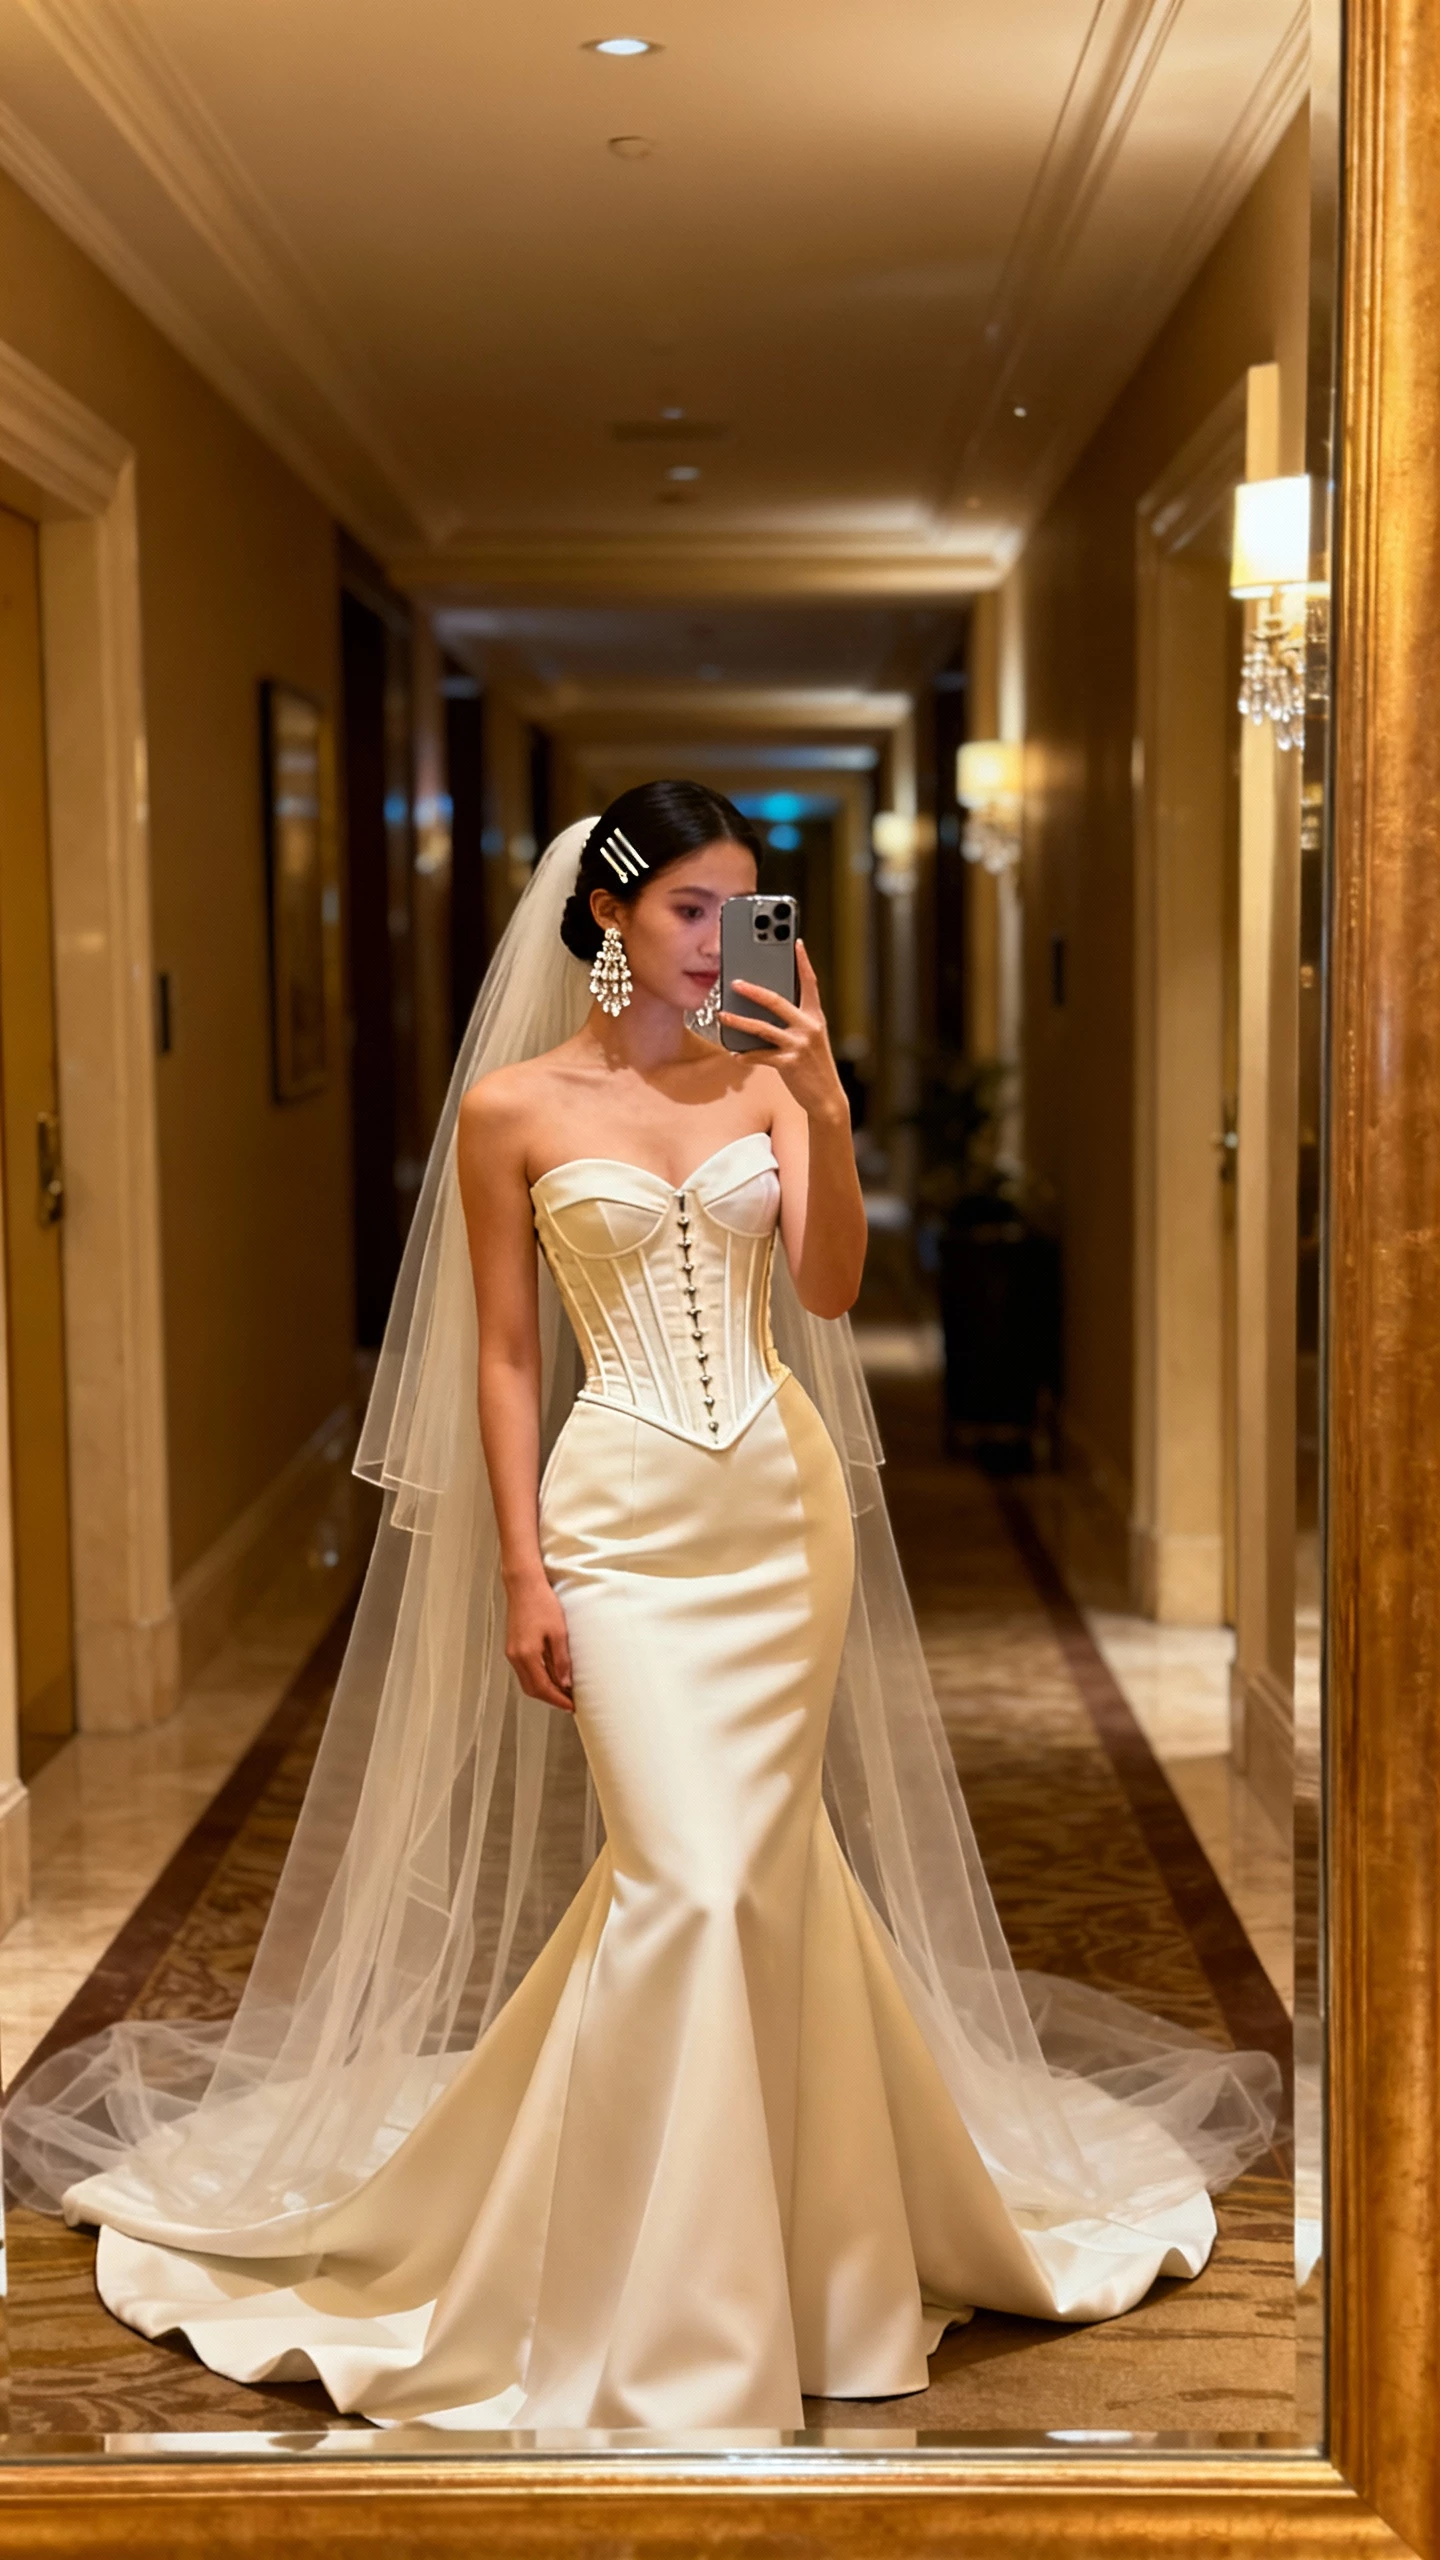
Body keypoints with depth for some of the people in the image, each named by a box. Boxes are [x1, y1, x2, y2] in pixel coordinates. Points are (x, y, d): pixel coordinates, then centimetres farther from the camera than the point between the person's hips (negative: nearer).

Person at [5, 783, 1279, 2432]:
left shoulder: (762, 1080, 7)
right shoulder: (510, 1105, -2)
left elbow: (830, 1289, -5)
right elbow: (504, 1354, -1)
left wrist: (828, 1114, -18)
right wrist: (522, 1571, -5)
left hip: (785, 1495, 4)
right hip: (626, 1510, -4)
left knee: (759, 1859, 9)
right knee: (686, 1875, -9)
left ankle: (779, 2211, 30)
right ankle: (674, 2318, 5)